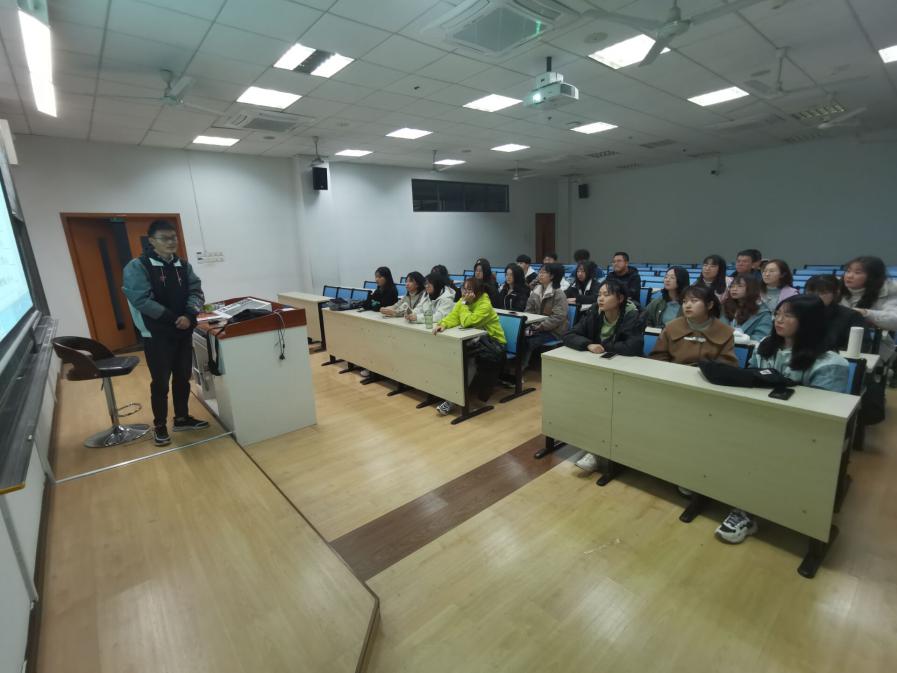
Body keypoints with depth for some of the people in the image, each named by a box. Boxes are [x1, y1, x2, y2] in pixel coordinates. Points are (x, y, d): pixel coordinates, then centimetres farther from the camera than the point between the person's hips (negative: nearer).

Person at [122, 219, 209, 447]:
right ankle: (159, 426, 21)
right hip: (156, 335, -5)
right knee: (160, 382, 4)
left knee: (183, 378, 14)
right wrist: (173, 319, -20)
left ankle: (182, 418, 30)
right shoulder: (137, 267, -9)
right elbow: (142, 300, -18)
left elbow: (196, 292, -1)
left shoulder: (183, 265, 7)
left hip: (184, 332, 5)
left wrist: (188, 316, -19)